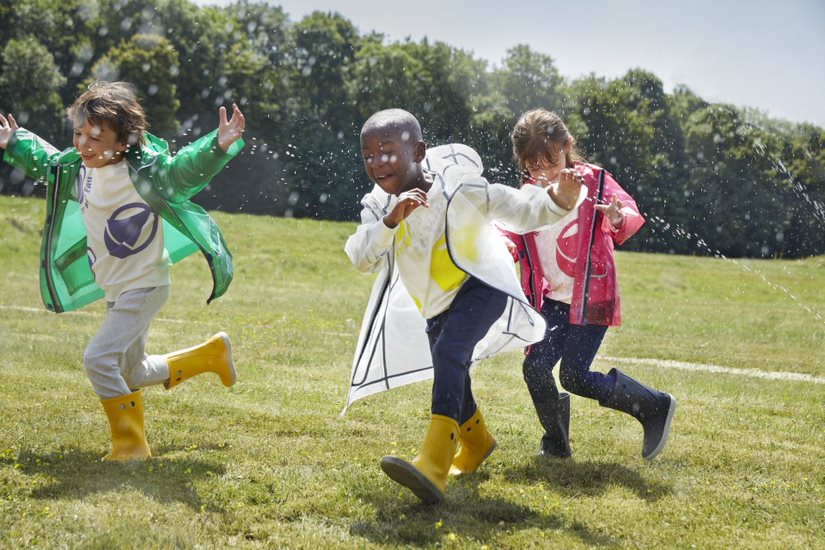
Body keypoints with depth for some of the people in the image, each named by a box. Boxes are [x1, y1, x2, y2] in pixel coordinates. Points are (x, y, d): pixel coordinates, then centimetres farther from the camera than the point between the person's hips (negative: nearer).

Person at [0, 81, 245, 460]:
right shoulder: (79, 168, -2)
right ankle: (212, 353, 42)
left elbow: (184, 170, -41)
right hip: (115, 290, 9)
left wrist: (219, 146, -57)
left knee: (99, 358, -21)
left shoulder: (142, 172, -24)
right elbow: (46, 163, 20)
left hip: (145, 287, -9)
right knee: (133, 373, 22)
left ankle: (131, 444, -6)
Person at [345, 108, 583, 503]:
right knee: (451, 381, 21)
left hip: (482, 285, -7)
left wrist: (557, 201, -43)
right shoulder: (377, 206, -11)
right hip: (437, 302, 7)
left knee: (448, 353, -32)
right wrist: (390, 220, -43)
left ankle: (434, 467, -44)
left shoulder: (458, 186, -24)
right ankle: (476, 441, 55)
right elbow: (361, 258, -25)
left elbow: (521, 210, -21)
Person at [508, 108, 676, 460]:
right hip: (552, 299, 5)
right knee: (535, 367, -8)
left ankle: (655, 406, 7)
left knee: (574, 375, -12)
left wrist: (619, 219, -44)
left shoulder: (593, 181, -7)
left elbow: (630, 213, -19)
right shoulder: (527, 196, 6)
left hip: (591, 299, -5)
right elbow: (512, 235, 12)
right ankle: (556, 442, 16)